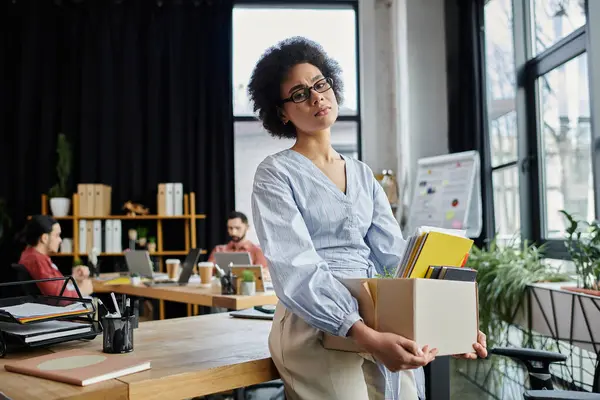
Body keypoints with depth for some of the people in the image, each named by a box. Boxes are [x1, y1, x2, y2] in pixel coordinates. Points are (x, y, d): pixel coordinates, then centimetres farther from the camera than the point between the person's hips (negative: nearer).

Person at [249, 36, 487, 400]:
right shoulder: (276, 174, -3)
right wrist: (367, 337, -26)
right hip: (315, 325, -4)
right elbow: (295, 273, -15)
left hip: (380, 319, 5)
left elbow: (396, 255, 7)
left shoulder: (363, 175, 14)